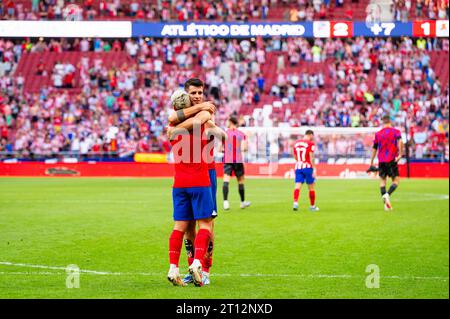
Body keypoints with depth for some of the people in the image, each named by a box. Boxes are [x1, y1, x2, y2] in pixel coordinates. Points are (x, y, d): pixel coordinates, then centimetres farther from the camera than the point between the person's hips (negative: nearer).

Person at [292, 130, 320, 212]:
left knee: (298, 186, -3)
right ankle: (312, 206, 17)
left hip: (298, 167, 4)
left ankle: (295, 203, -24)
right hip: (308, 167, -4)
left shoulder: (296, 143, 11)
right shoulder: (311, 144, -6)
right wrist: (314, 169, -11)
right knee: (311, 187, 8)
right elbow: (311, 157, -12)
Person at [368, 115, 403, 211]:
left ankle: (386, 203, -3)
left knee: (382, 181, 10)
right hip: (392, 160, -3)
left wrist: (371, 163, 18)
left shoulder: (378, 134, 10)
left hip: (381, 161, 3)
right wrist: (400, 154, -21)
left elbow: (374, 149, 13)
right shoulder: (396, 131, 2)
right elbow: (400, 141, -18)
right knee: (396, 180, 4)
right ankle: (387, 195, -24)